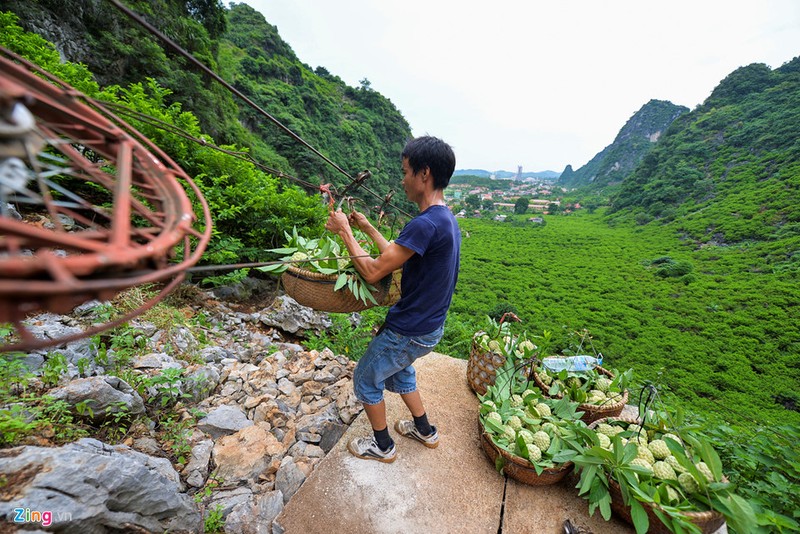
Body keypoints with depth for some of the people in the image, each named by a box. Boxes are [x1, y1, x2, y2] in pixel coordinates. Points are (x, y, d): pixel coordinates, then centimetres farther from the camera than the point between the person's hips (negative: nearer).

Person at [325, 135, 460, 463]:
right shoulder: (446, 219, 3)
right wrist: (367, 228, 11)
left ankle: (383, 446, 37)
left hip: (410, 332, -9)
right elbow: (398, 259, 10)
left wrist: (344, 230, -13)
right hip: (429, 326, 9)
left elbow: (373, 272, -26)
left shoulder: (425, 224, -29)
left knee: (365, 380, 15)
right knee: (398, 371, 31)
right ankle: (425, 431, 48)